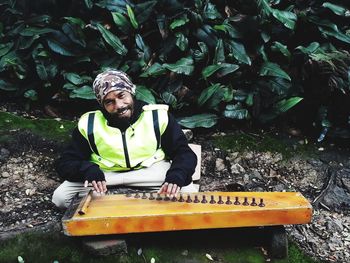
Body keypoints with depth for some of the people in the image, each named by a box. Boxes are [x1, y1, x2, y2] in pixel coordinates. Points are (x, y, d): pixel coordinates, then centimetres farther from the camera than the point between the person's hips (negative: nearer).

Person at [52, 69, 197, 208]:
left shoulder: (158, 116, -12)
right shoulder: (89, 124, -8)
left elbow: (185, 154, -9)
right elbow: (65, 162, -4)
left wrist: (176, 177, -32)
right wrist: (89, 170, -28)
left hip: (151, 170, -1)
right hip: (105, 174, 2)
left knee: (187, 191, -26)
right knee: (60, 197, -19)